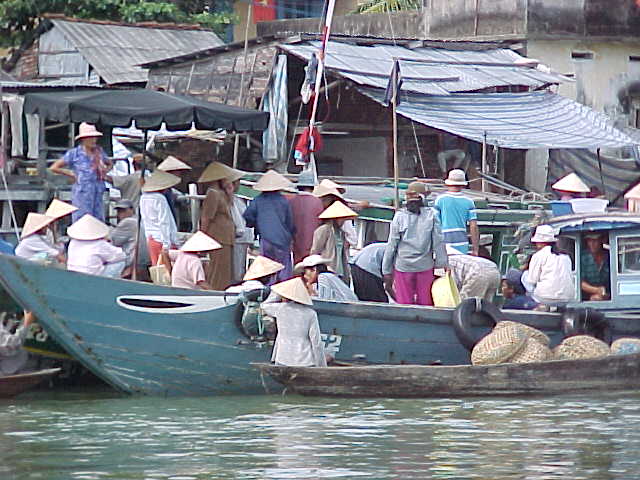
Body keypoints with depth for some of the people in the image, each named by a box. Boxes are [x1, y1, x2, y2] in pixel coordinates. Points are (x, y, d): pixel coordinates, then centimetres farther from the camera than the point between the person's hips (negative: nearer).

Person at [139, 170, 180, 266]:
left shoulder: (143, 198, 9)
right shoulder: (160, 199, -16)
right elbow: (164, 222, -18)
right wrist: (166, 244, -19)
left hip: (150, 239, 8)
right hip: (161, 240, -8)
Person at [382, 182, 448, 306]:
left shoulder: (399, 216, -4)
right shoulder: (430, 215, -2)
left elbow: (391, 245, -1)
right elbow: (438, 243, -1)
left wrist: (387, 271, 4)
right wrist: (442, 264, 6)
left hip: (403, 267, -1)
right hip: (425, 267, 1)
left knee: (404, 305, 5)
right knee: (425, 305, 9)